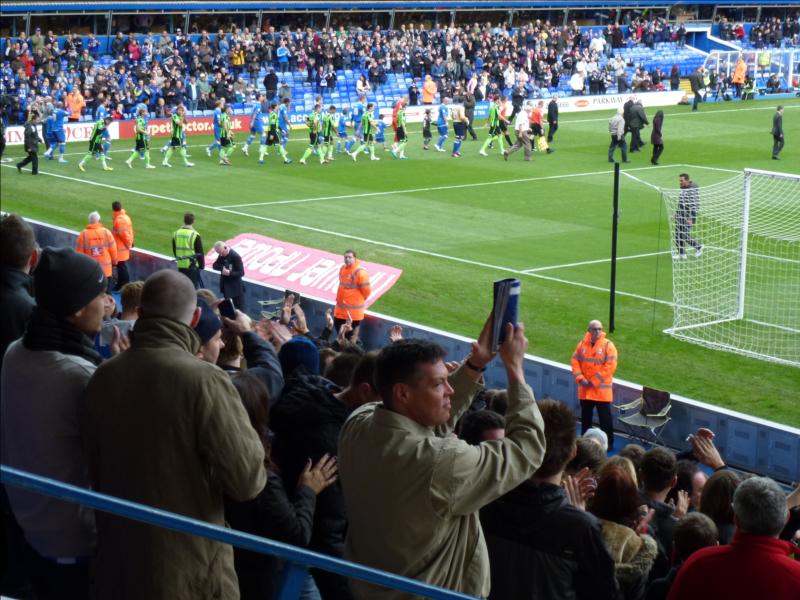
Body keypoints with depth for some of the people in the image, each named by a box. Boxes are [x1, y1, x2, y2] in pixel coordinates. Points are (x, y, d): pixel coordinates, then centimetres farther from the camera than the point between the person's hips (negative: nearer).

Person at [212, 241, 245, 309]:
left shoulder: (235, 256, -20)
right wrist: (222, 268, -18)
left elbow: (241, 273, -20)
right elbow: (215, 265, 2)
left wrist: (229, 273, -33)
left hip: (236, 288, -7)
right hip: (226, 286, 7)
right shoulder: (222, 255, 3)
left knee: (239, 308, 0)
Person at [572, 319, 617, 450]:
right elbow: (575, 361, 4)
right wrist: (580, 378, -11)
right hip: (585, 389, 4)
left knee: (605, 418, 0)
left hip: (602, 389, -4)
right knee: (585, 416, 14)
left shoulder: (608, 345, -9)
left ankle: (608, 443, 8)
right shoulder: (582, 344, 4)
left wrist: (594, 381, -15)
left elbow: (610, 366, -15)